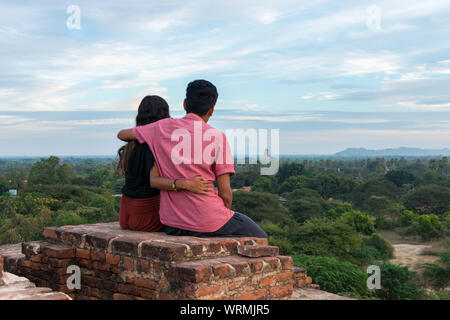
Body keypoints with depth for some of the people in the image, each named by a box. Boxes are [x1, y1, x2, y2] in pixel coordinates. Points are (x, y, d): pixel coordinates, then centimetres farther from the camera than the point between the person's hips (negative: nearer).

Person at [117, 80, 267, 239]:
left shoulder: (163, 127, 2)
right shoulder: (217, 136, -8)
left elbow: (122, 134, 17)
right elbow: (225, 193, -9)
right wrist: (223, 218, 10)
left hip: (172, 225, 5)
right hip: (208, 223, -5)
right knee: (260, 238, 18)